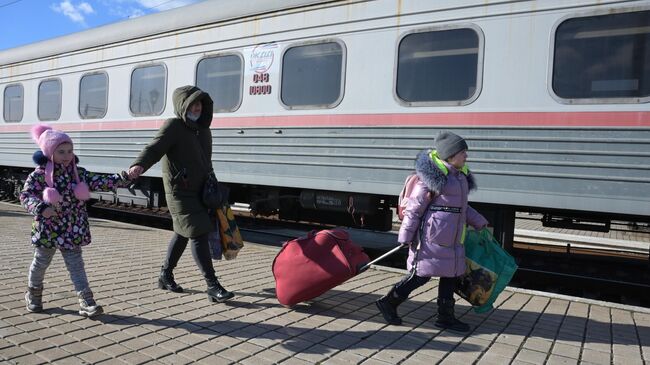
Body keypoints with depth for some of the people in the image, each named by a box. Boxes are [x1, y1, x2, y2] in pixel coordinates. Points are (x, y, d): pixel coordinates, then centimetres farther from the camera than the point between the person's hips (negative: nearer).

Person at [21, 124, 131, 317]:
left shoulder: (78, 173, -1)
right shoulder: (39, 174, -10)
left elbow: (100, 182, -7)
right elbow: (26, 195, -13)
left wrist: (123, 178, -22)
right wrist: (41, 208, -32)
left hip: (72, 231, 2)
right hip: (47, 229, -2)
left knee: (76, 265, 3)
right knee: (41, 263, 18)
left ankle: (87, 302, 0)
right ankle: (33, 293, 43)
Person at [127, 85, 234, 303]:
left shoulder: (203, 129, 11)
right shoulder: (173, 126, -12)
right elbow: (154, 148, -26)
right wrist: (139, 165, -45)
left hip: (198, 192, 8)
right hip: (180, 193, -8)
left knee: (183, 234, 18)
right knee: (198, 235, -10)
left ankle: (166, 275, 35)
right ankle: (213, 287, -6)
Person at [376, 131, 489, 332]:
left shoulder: (460, 174, 12)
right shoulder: (433, 175, -16)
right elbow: (414, 207, -15)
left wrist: (479, 222, 23)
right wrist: (406, 237, -14)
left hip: (452, 240, 9)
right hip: (431, 238, -9)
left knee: (451, 274, 13)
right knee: (421, 275, -2)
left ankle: (446, 317, 27)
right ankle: (388, 302, 15)